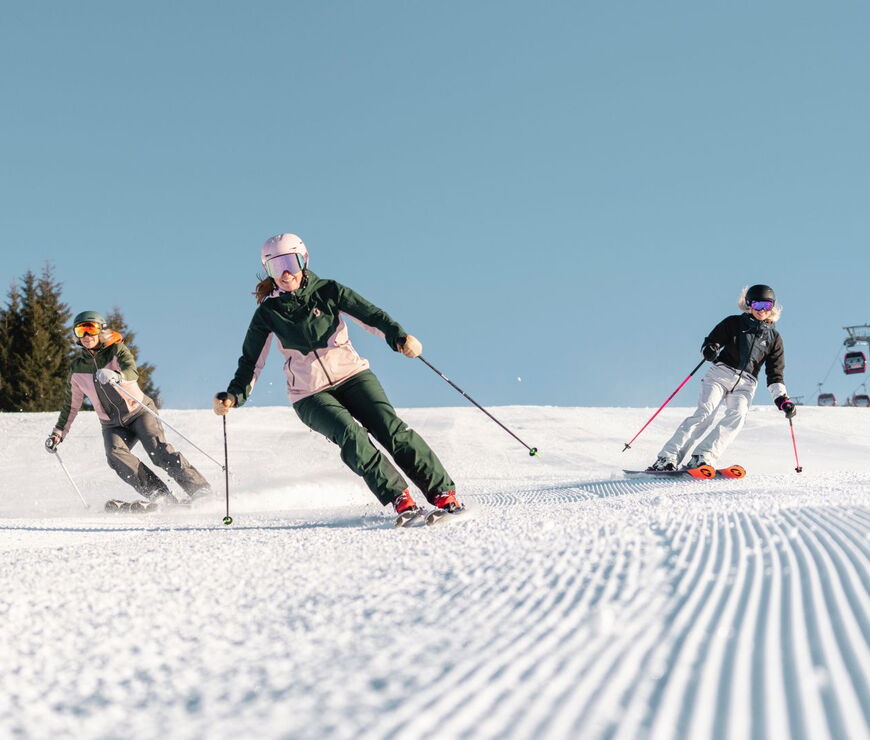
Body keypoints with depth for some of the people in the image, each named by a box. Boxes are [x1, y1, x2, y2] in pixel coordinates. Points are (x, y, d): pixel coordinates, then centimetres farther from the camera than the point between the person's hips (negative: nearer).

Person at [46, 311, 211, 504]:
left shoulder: (116, 350, -2)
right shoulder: (77, 368, 9)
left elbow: (132, 372, -24)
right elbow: (71, 404, 21)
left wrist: (116, 376, -46)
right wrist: (58, 432, 17)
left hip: (139, 411, -3)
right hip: (112, 424, 3)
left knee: (158, 450, -25)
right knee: (115, 455, -27)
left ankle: (201, 490, -25)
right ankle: (160, 497, -36)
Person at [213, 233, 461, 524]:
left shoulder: (327, 291, -1)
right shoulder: (268, 314, 0)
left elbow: (370, 315, -8)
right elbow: (251, 363, 5)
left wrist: (400, 337, -26)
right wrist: (233, 397, -11)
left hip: (352, 375, 1)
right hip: (310, 396, 0)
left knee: (391, 428, -19)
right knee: (351, 436, -27)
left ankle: (443, 492, -18)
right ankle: (400, 499, -28)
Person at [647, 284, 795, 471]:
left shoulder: (774, 338, 14)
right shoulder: (734, 323, 8)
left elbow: (775, 375, 15)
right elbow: (711, 342, 6)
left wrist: (783, 400, 3)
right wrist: (709, 351, -19)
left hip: (746, 384, 2)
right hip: (721, 373, -2)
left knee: (738, 415, -27)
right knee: (705, 413, -23)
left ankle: (702, 459, -37)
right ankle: (668, 457, -28)